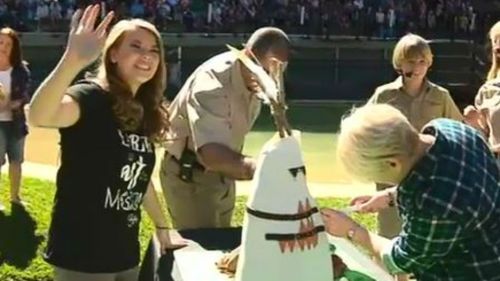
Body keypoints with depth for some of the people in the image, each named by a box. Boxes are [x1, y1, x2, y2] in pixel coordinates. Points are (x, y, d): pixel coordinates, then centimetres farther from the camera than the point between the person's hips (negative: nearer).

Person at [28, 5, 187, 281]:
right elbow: (39, 116, -36)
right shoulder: (91, 96, -14)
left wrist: (162, 227, 21)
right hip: (81, 253, -7)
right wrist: (73, 60, -49)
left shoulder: (144, 111, 9)